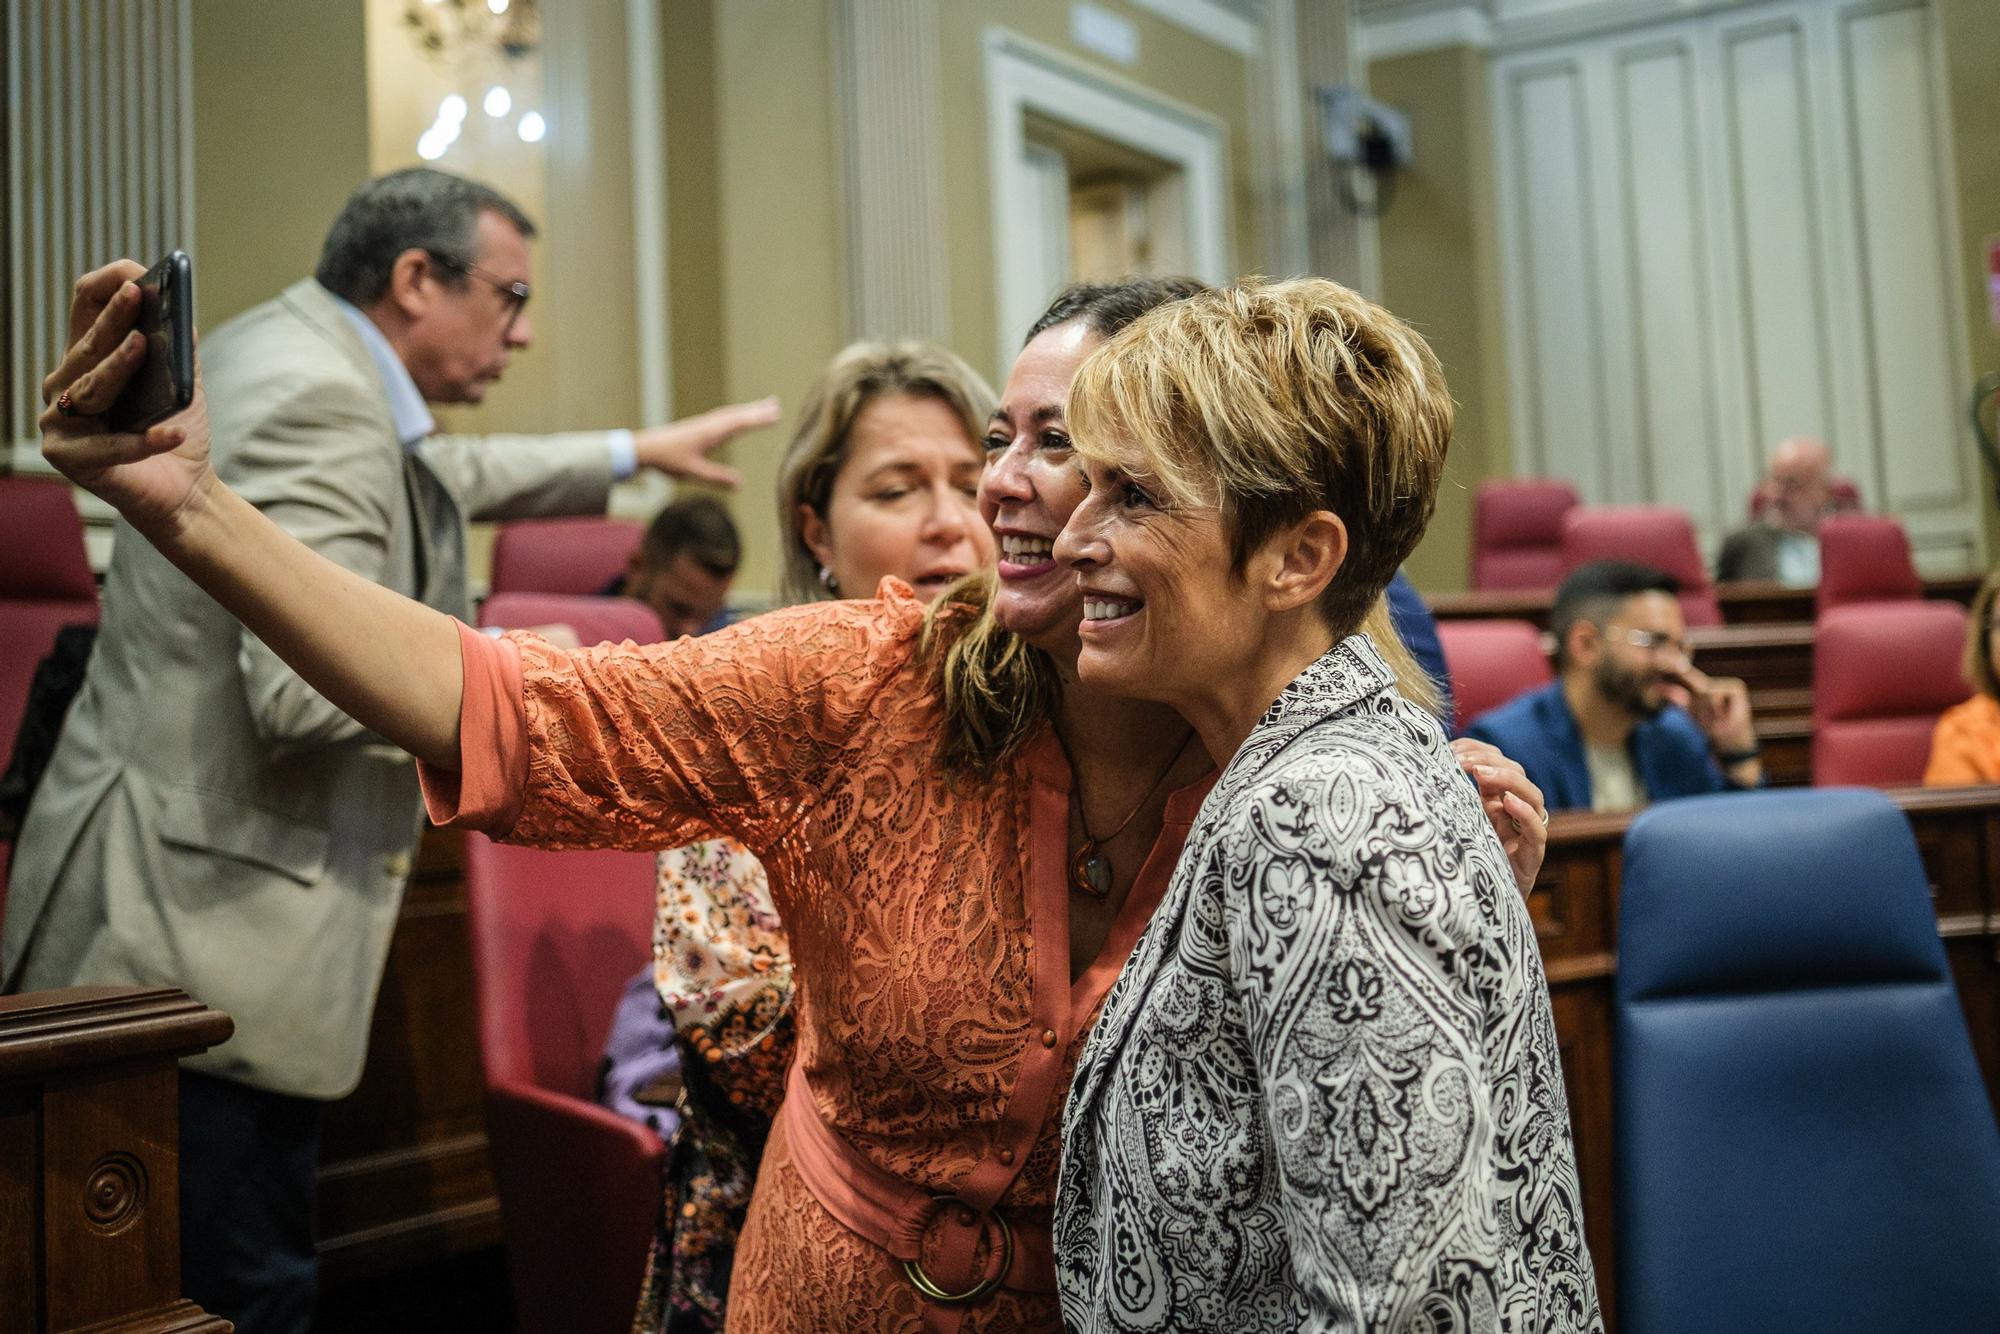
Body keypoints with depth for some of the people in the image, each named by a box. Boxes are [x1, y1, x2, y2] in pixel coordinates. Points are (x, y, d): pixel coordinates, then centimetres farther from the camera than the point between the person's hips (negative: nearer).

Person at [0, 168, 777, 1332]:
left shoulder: (289, 355, 15)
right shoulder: (317, 396, -19)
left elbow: (440, 477, 33)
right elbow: (311, 687, -28)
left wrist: (635, 454, 37)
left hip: (182, 919, 11)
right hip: (204, 934, -11)